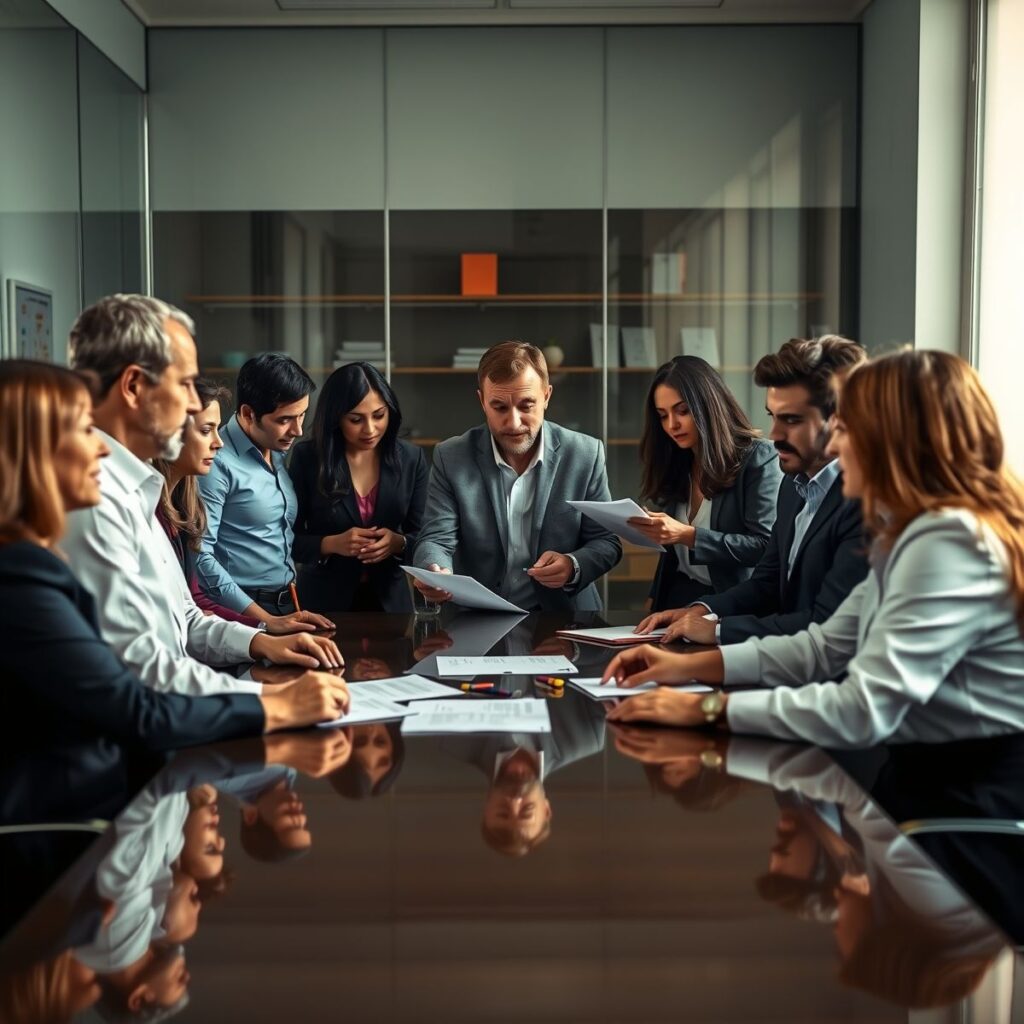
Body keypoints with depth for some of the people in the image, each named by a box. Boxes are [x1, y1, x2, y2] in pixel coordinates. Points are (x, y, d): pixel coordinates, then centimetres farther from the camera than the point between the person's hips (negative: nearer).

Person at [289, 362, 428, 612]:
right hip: (324, 601, -2)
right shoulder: (307, 458, -9)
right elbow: (287, 538, -5)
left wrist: (398, 543, -20)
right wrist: (331, 544, -22)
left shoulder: (411, 458, -4)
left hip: (389, 600, 2)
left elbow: (421, 536, 1)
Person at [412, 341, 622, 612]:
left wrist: (573, 567, -19)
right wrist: (434, 574, -30)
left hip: (564, 620, 0)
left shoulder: (585, 454, -3)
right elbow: (436, 540, -7)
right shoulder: (451, 458, -3)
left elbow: (606, 541, 2)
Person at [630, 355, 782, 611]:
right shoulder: (677, 463, 12)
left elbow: (766, 547, -13)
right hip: (676, 598, 5)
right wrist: (656, 599, 8)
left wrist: (688, 535, -21)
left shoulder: (758, 458, -5)